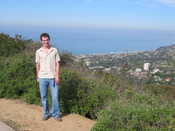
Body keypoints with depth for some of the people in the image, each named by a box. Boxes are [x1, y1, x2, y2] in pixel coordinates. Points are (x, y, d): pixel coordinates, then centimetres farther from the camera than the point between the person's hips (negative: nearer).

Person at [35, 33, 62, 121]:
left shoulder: (54, 50, 1)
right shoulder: (38, 52, 2)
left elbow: (57, 64, 1)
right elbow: (38, 65, 8)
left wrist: (57, 76, -6)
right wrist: (37, 77, 8)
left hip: (53, 77, -1)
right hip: (42, 77, 1)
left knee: (55, 96, 2)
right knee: (43, 97, 9)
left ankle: (56, 114, 16)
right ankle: (46, 113, 24)